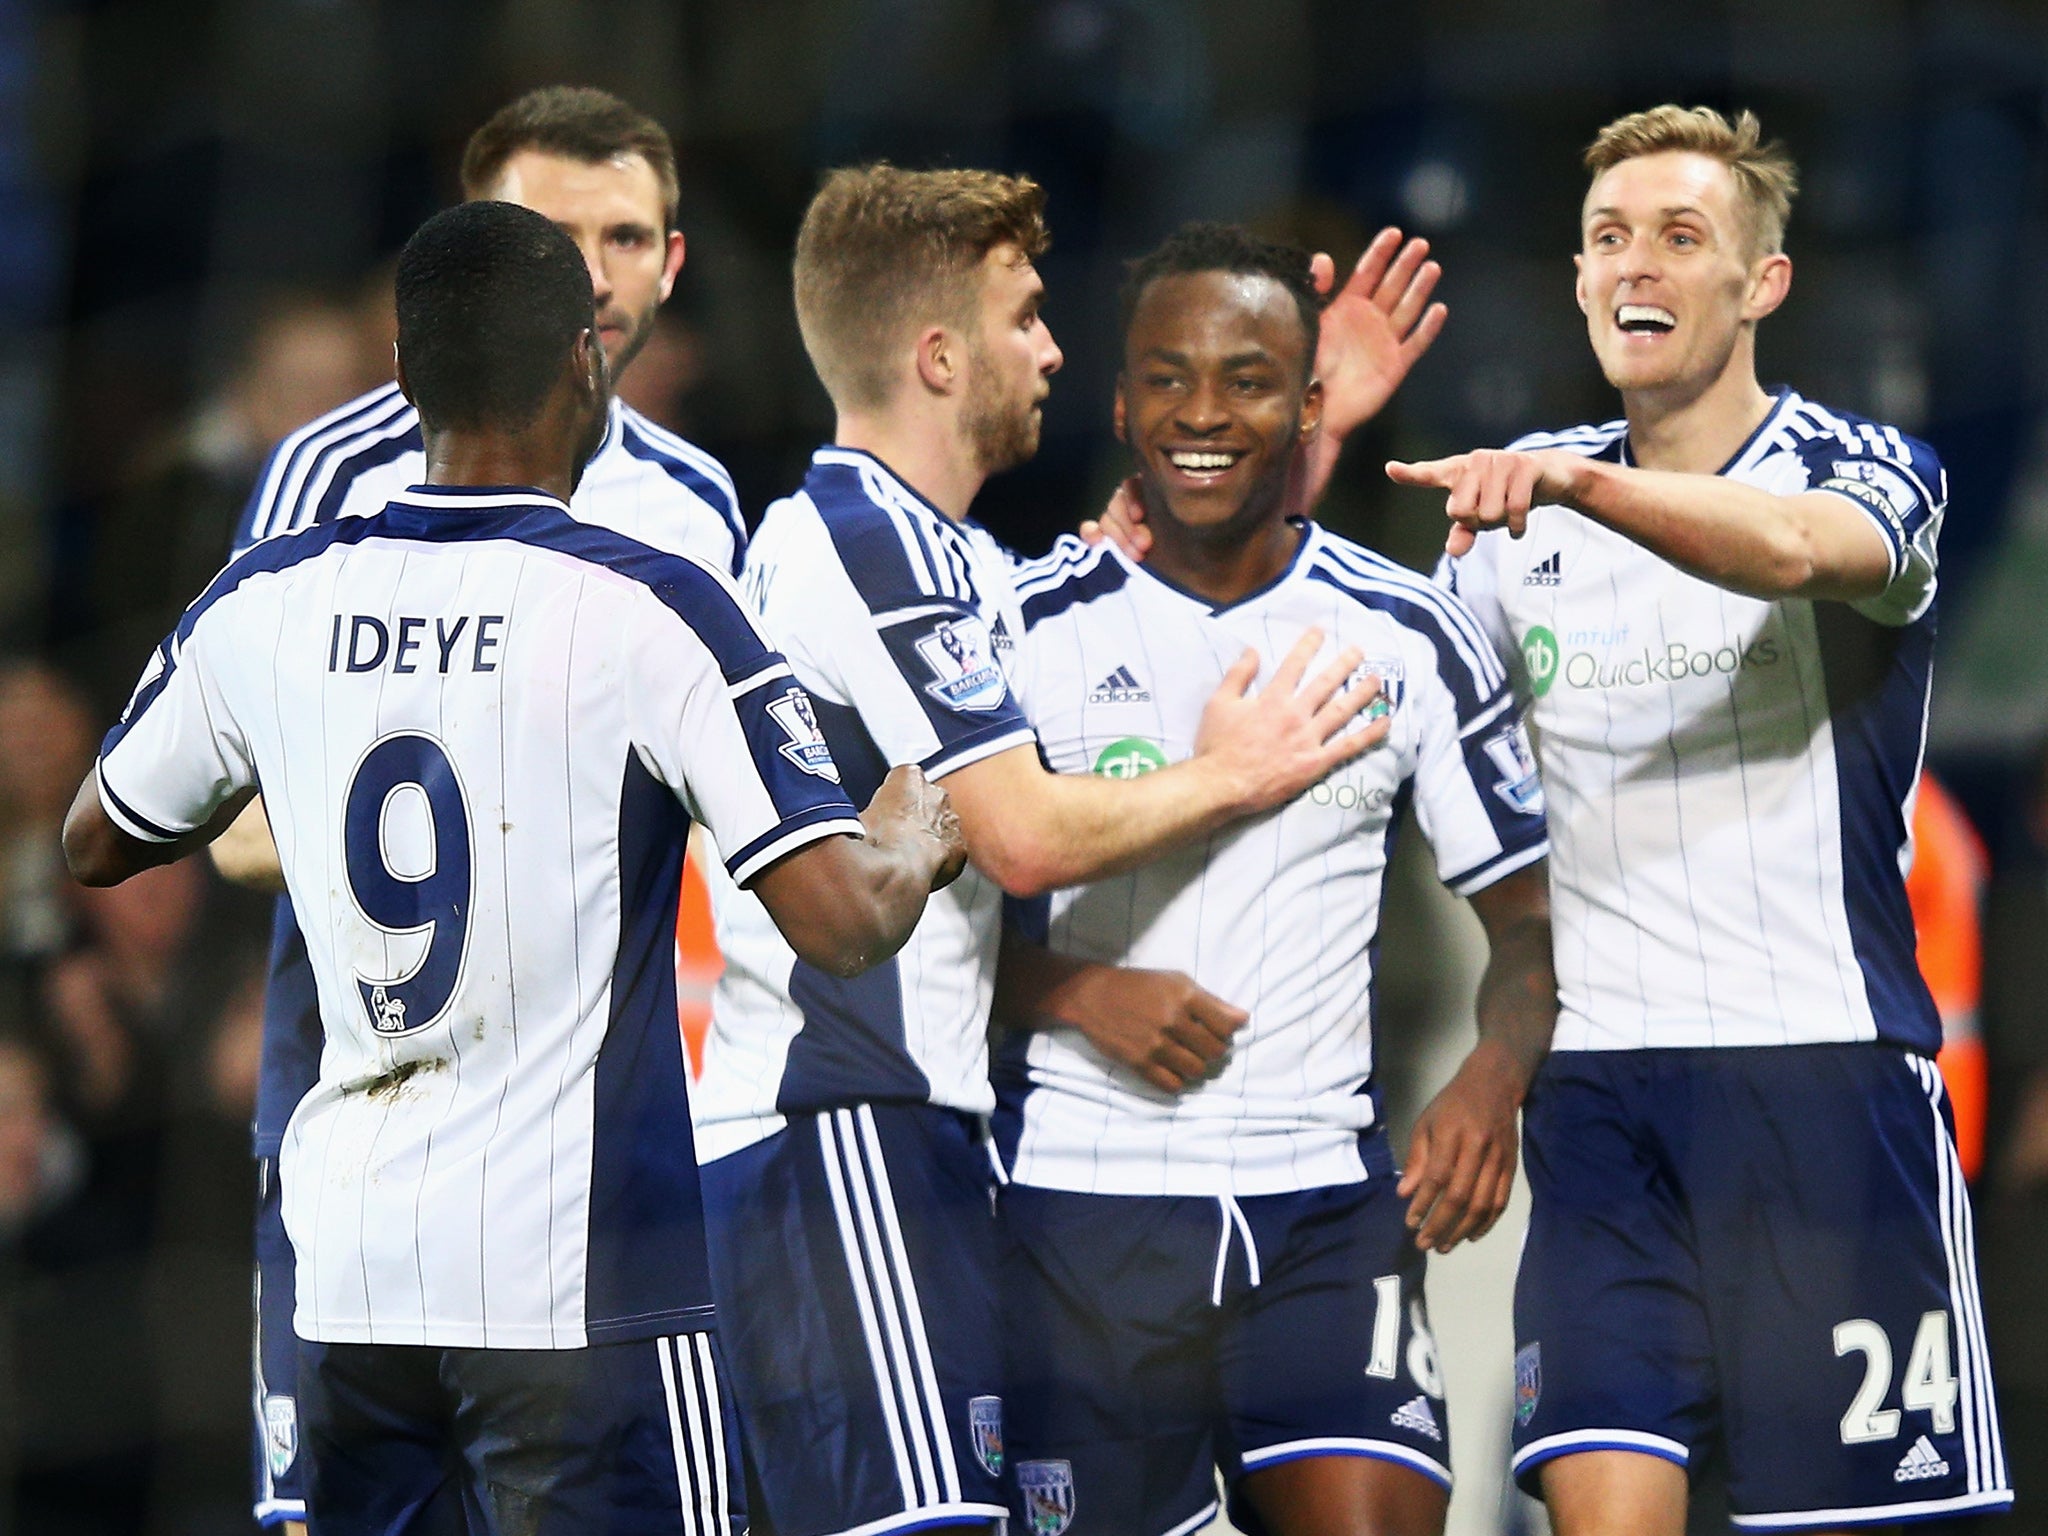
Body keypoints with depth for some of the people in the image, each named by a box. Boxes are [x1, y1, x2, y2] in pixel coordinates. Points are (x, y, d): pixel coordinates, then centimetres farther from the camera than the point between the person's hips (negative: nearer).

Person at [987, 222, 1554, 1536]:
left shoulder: (1412, 637, 5)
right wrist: (1077, 994, -14)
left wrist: (1494, 1082, -10)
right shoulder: (1024, 628, 1)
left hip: (1327, 1199, 0)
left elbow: (1528, 919, 10)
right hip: (1078, 1194, 0)